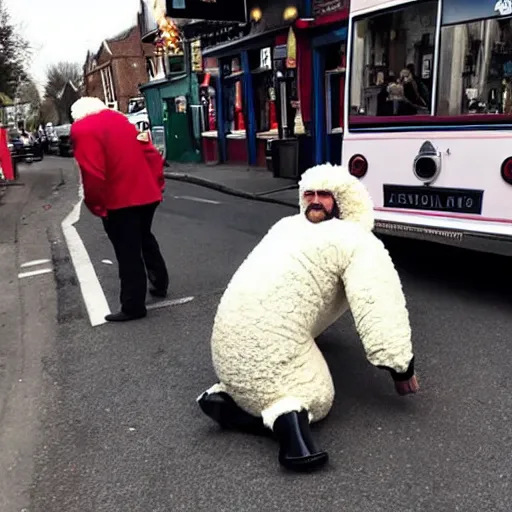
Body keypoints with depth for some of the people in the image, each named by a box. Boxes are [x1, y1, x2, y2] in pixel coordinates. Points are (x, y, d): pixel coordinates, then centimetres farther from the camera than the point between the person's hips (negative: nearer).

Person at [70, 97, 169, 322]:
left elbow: (92, 174, -19)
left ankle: (133, 306, 10)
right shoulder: (120, 119, 14)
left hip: (119, 202, -7)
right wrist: (156, 184, 15)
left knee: (128, 254, 1)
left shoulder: (81, 129, -7)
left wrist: (95, 205, -9)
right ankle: (160, 283, 37)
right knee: (145, 238, 26)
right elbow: (152, 154, 11)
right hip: (148, 194, 7)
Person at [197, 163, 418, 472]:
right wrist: (401, 366, -4)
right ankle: (287, 416, -24)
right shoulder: (359, 242, -2)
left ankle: (228, 396, 2)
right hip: (272, 340, -8)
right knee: (316, 399, 8)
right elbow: (379, 306, -10)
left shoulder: (286, 226, 23)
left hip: (229, 331, 8)